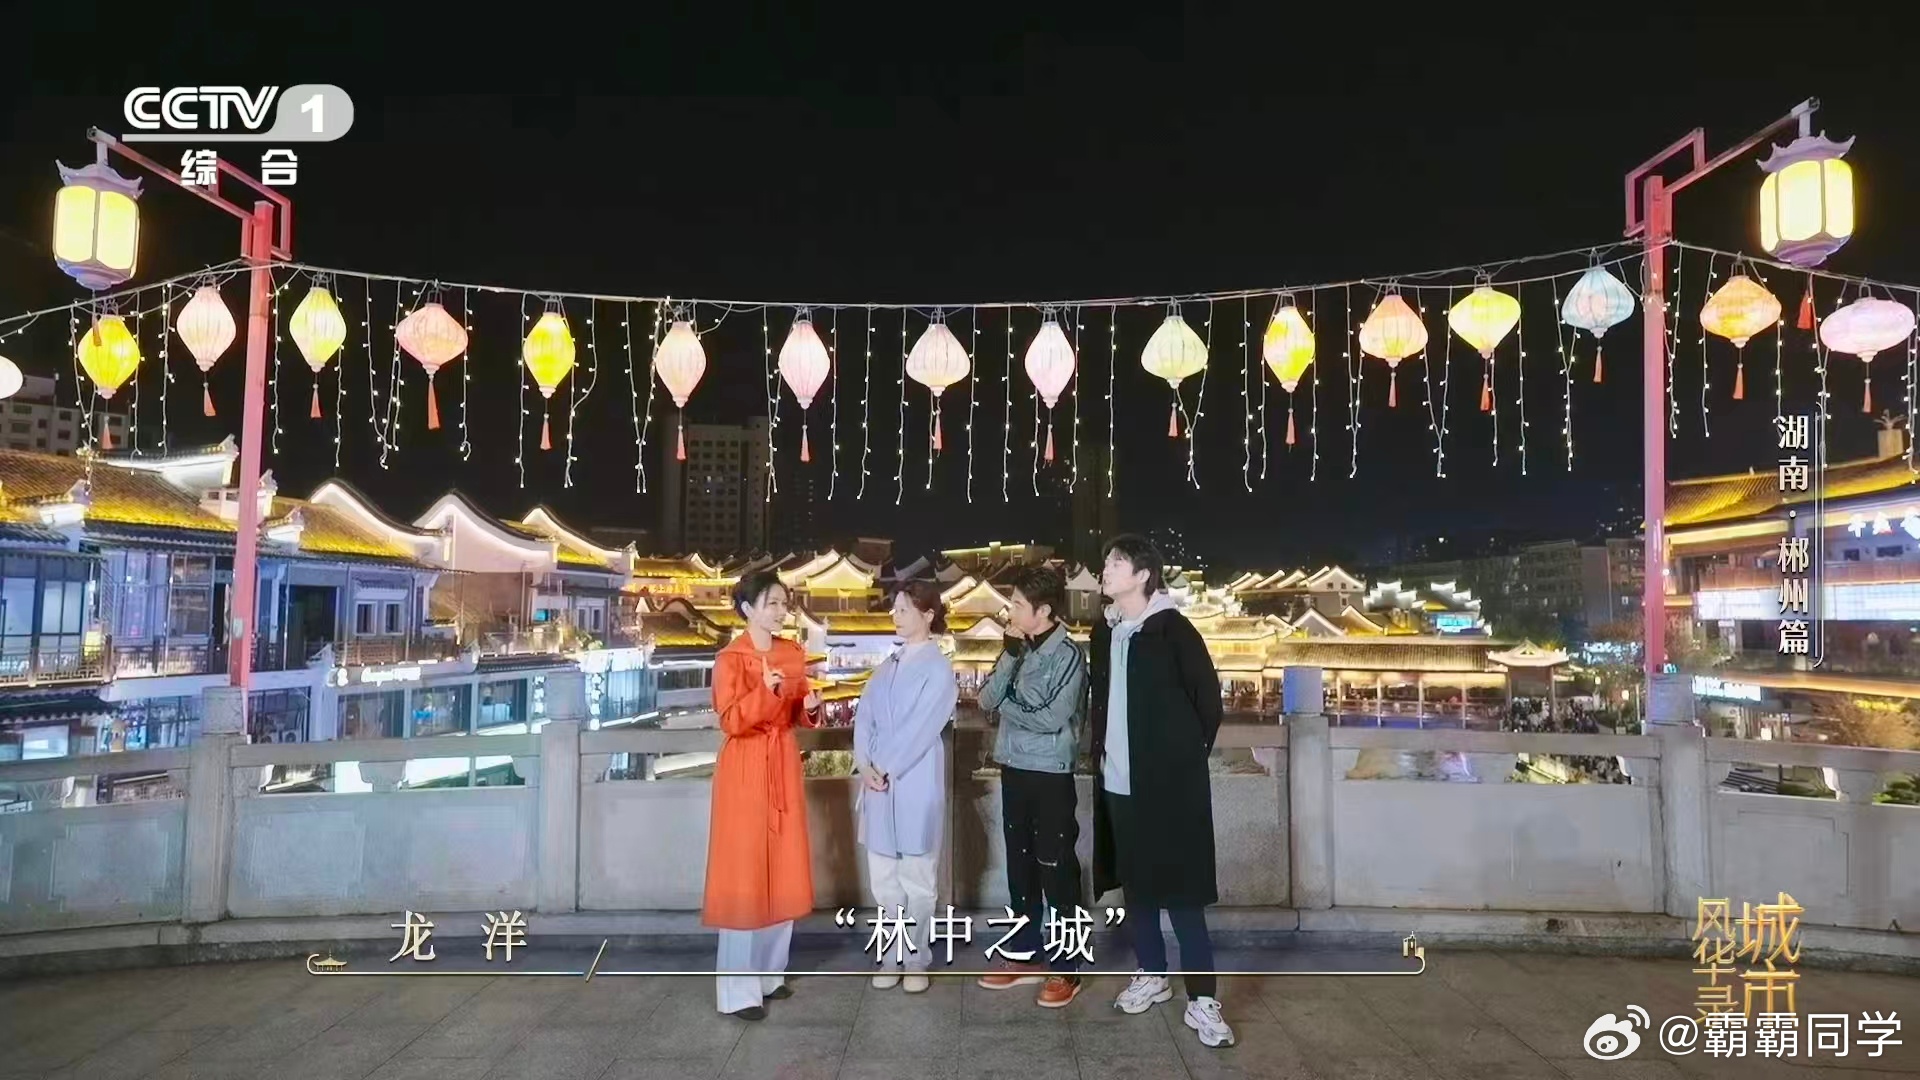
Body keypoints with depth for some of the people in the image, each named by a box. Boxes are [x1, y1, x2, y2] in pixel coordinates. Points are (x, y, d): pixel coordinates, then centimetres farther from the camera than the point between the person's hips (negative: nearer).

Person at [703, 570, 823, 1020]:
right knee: (744, 875, -3)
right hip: (745, 772, -6)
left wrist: (810, 707, -6)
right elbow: (731, 722, -17)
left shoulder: (794, 654, 8)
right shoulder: (730, 659, -11)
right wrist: (765, 691, -30)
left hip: (784, 767, 7)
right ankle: (739, 990, 5)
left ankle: (770, 973, 25)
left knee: (783, 872, 11)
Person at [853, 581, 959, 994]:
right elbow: (864, 717, 6)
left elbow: (919, 729, -13)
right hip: (878, 782, 6)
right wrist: (865, 765, -8)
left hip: (914, 785, -6)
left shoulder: (938, 669, -7)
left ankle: (916, 960, 17)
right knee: (883, 879, 11)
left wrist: (884, 769, -12)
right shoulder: (887, 667, 12)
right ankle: (893, 956, 24)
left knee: (916, 878, 5)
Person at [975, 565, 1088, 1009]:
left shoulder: (1067, 653, -12)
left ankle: (1066, 967, 13)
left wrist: (1008, 706, -5)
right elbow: (987, 700, 1)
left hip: (1050, 775, -7)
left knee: (1056, 869, 2)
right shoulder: (1019, 649, 7)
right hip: (1013, 769, 7)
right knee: (1019, 864, 16)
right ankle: (1024, 955, 29)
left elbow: (1052, 718, -19)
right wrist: (1010, 653, -9)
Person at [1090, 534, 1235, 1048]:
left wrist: (1190, 753, -2)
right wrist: (1102, 747, 11)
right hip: (1119, 780, 6)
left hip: (1168, 781, -6)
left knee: (1180, 890, -3)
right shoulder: (1103, 631, 7)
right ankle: (1152, 975, 30)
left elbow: (1208, 698, -7)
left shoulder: (1171, 629, -11)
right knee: (1135, 884, 15)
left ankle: (1201, 1000, 6)